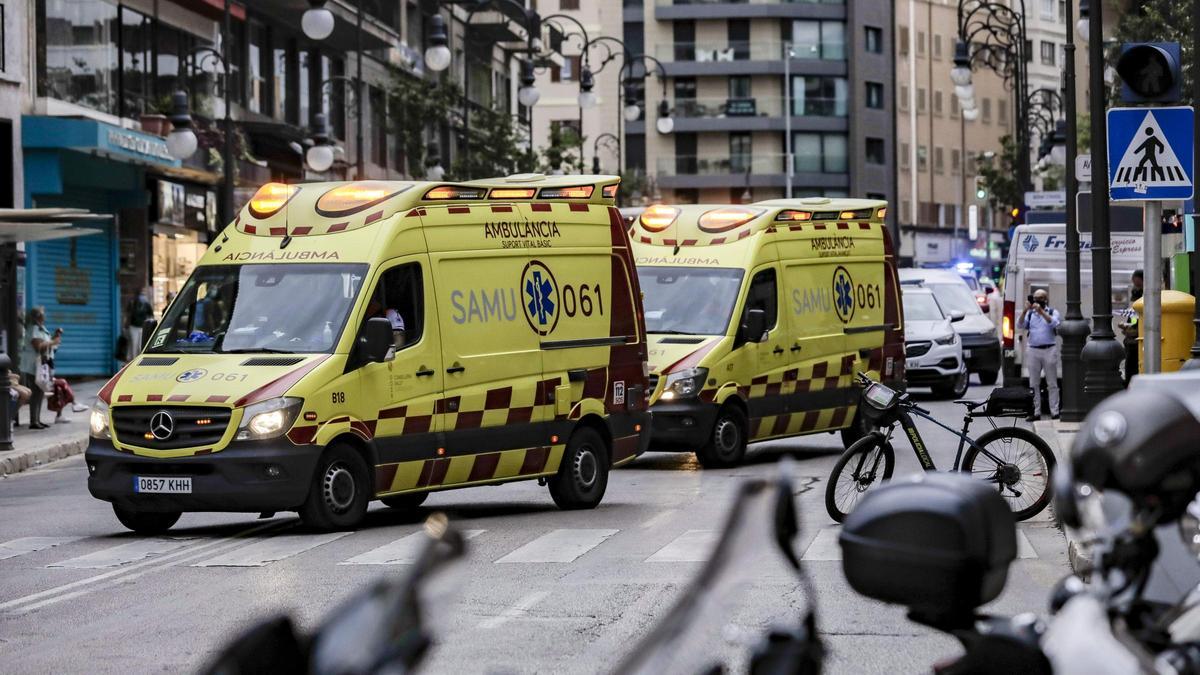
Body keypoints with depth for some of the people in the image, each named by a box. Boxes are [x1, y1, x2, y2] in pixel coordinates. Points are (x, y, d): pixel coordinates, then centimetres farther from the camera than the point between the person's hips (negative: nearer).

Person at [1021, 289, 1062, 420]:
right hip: (1033, 350, 3)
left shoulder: (1053, 312, 5)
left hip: (1049, 350, -3)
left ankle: (1054, 412, -1)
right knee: (1034, 384, 4)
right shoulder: (1030, 313, 13)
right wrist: (1025, 310, -14)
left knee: (1052, 384, -2)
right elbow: (1021, 325, -1)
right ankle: (1036, 412, 8)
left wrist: (1041, 311, -21)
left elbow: (1054, 323, -14)